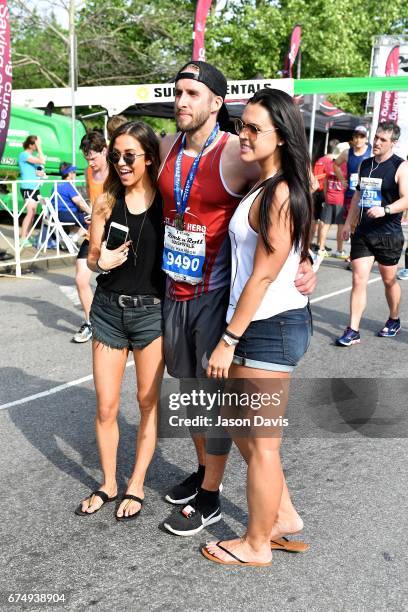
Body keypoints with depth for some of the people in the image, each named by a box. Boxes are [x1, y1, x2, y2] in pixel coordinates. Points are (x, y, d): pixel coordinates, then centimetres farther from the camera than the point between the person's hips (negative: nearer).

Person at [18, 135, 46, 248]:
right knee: (30, 212, -15)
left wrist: (39, 173, 1)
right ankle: (23, 239, -15)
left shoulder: (33, 155, 15)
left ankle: (27, 236, 15)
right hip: (27, 187, -9)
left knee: (33, 213, 8)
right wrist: (39, 147, -13)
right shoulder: (24, 155, -11)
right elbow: (42, 161, -21)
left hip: (35, 187, 9)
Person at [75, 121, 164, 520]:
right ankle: (108, 484, 27)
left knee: (149, 401, 8)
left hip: (152, 310, -2)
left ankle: (136, 485, 25)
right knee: (106, 406, 7)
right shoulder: (106, 202, 1)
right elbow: (91, 259, 8)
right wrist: (102, 263, -14)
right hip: (108, 310, 2)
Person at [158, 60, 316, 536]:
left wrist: (305, 264, -24)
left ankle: (209, 499, 21)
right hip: (175, 291, 7)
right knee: (188, 386, 18)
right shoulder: (166, 148, 4)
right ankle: (202, 470, 39)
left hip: (217, 296, -6)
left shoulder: (236, 154, -15)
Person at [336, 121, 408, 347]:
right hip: (363, 232, 4)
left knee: (389, 280, 12)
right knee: (358, 280, -3)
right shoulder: (365, 164, 11)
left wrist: (385, 210, -32)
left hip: (388, 234, -4)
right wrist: (348, 223, 15)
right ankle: (353, 331, -1)